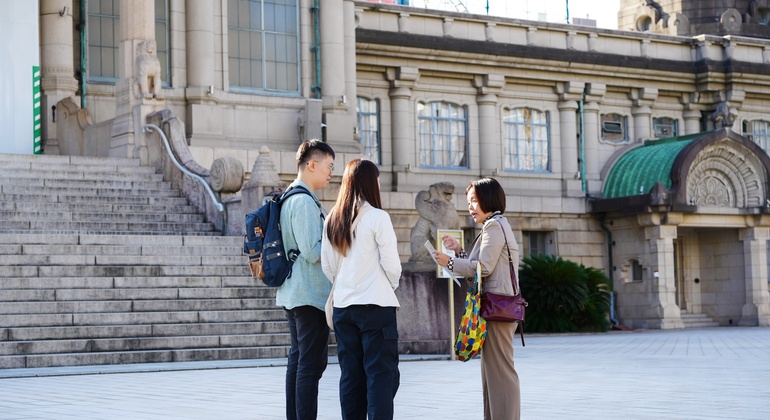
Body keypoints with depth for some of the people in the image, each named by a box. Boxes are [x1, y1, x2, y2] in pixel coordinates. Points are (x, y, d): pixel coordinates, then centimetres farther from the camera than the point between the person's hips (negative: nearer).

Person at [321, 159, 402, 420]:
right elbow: (392, 264, -7)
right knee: (382, 374, -3)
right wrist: (392, 285, 11)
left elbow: (327, 266, 10)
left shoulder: (332, 220, 7)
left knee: (350, 375, 10)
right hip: (376, 305, -6)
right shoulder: (377, 217, -10)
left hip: (343, 306, 6)